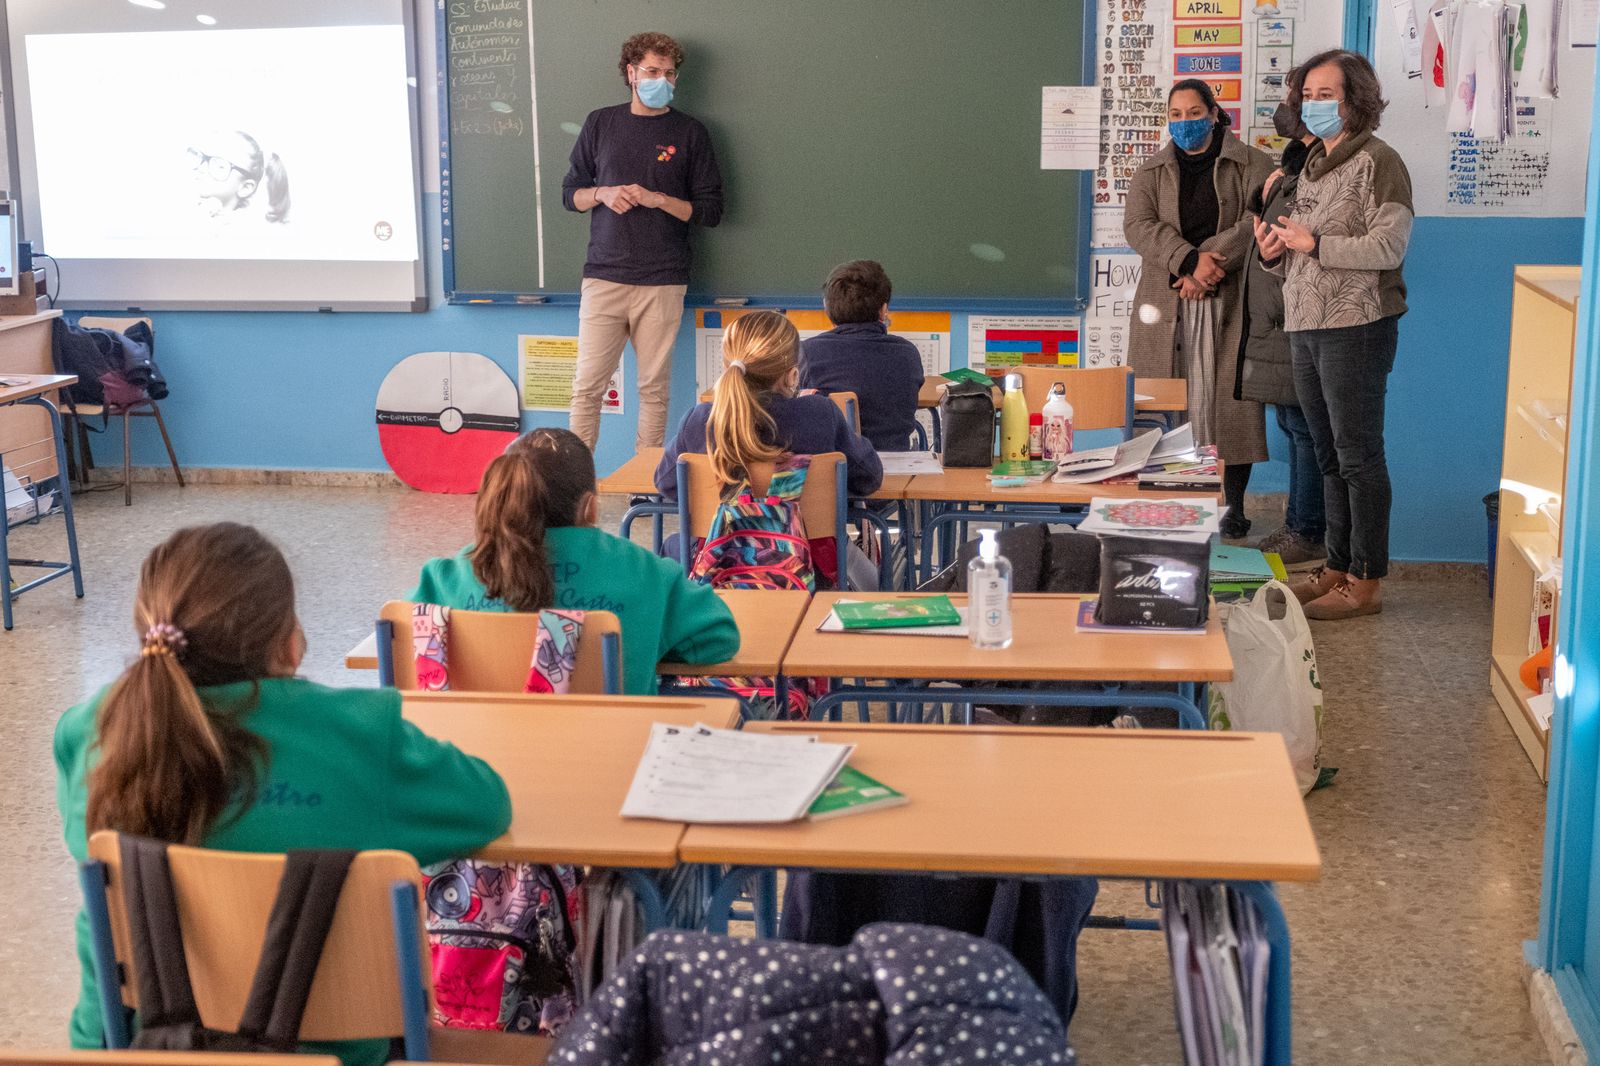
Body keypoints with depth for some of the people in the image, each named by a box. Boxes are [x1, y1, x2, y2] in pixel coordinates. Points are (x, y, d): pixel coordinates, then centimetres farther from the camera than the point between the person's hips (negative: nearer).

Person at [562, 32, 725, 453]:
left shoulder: (690, 133, 6)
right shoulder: (600, 123, 10)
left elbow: (711, 210, 4)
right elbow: (570, 194, 14)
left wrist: (659, 199, -10)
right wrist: (603, 193, -7)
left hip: (662, 283, -1)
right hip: (604, 276, 1)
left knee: (655, 387, 3)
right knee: (587, 385, -3)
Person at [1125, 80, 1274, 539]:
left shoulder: (1250, 165, 7)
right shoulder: (1152, 171, 14)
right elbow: (1139, 224, -2)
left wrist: (1212, 263, -18)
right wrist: (1189, 261, -17)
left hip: (1229, 301, -2)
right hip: (1166, 300, 2)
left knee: (1228, 399, -3)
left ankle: (1233, 504, 5)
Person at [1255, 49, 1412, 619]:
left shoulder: (1377, 162, -8)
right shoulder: (1313, 165, 17)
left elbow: (1388, 247, -18)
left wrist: (1314, 243, -16)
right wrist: (1276, 251, 2)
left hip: (1356, 327, -8)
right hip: (1306, 326, 9)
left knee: (1358, 456, -4)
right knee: (1330, 457, 14)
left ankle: (1365, 583, 1)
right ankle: (1338, 566, 23)